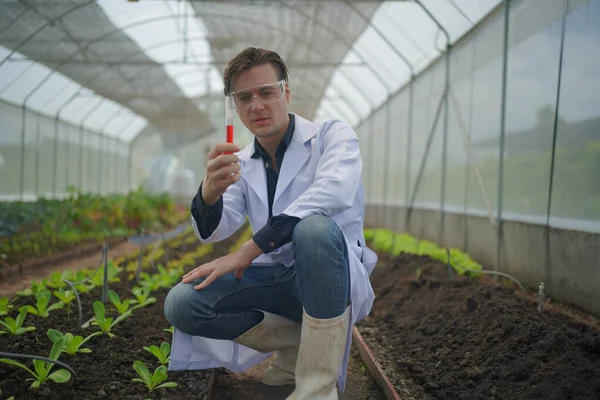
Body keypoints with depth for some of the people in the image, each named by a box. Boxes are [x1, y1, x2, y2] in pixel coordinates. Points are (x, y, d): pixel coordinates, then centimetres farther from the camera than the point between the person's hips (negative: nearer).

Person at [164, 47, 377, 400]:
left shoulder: (332, 136, -6)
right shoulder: (242, 163, 8)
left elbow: (334, 193, -28)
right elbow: (212, 232, -3)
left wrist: (250, 249, -29)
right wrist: (210, 191, -29)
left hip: (332, 279, -4)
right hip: (275, 279, 5)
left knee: (314, 227, -38)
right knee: (181, 304, -15)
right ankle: (298, 343, 1)